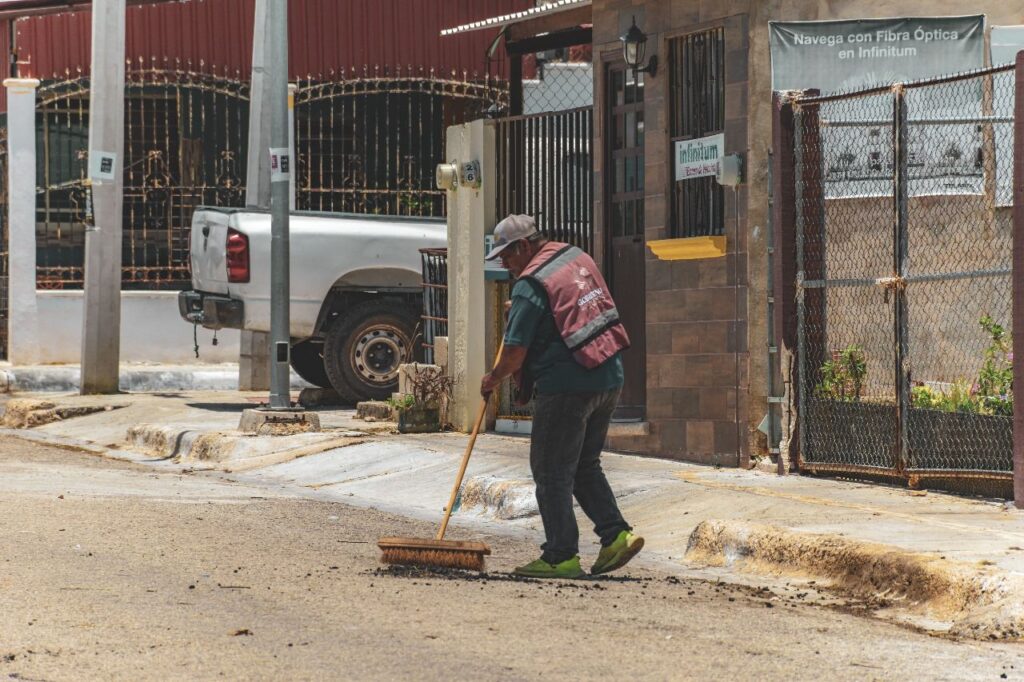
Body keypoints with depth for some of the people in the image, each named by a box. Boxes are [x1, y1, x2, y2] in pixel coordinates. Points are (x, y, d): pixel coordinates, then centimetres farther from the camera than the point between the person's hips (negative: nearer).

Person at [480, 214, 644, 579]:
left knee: (552, 472, 1)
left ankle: (561, 557, 1)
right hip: (610, 378, 9)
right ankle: (617, 534, 7)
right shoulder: (577, 257, 12)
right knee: (584, 466, 19)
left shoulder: (530, 285, -13)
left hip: (567, 385, -9)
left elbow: (516, 351, -13)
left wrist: (492, 379, 5)